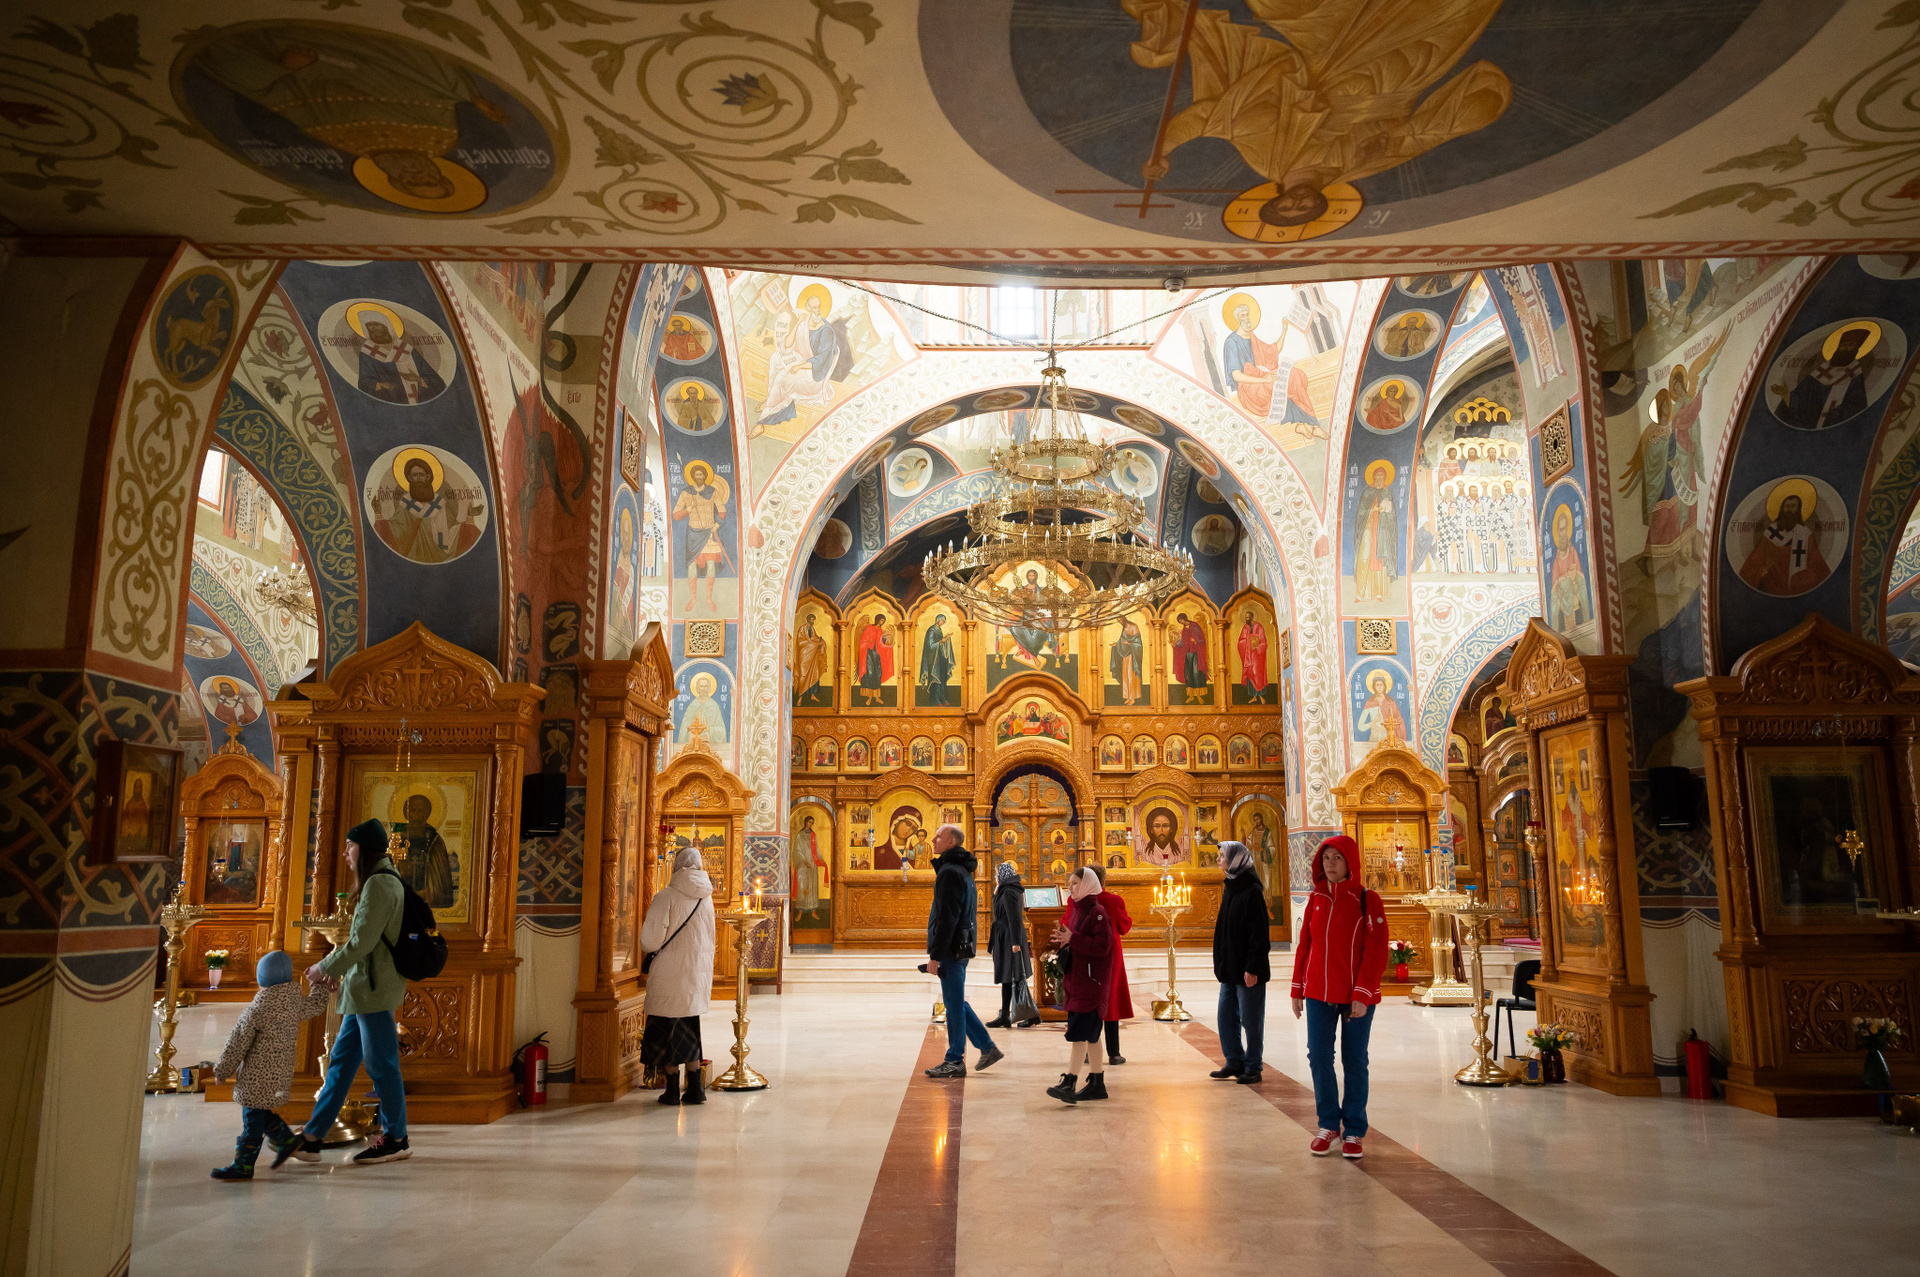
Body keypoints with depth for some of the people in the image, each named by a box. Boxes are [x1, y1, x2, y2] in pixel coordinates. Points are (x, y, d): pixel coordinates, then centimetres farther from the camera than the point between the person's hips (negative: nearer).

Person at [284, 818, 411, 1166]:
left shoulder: (380, 884, -15)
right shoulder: (384, 881, 16)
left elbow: (362, 942, -19)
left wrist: (325, 967, -7)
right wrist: (336, 966, 14)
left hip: (375, 988, -10)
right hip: (364, 989, 10)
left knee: (381, 1064, -2)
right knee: (341, 1061, 12)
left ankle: (396, 1139, 8)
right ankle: (311, 1138, 18)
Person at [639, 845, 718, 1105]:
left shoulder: (667, 896, -13)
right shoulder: (706, 898, 4)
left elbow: (651, 941, -14)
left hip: (670, 974, -5)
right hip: (699, 972, 5)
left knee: (666, 1029, 7)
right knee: (689, 1030, 15)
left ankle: (673, 1090, 11)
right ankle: (695, 1088, 13)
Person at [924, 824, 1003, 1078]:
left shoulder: (950, 872, -16)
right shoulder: (962, 870, 16)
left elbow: (947, 918, -21)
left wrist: (935, 955, -20)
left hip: (952, 949, -10)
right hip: (960, 947, 10)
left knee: (954, 1003, -1)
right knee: (955, 1002, 16)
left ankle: (954, 1061, 7)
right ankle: (988, 1049, 20)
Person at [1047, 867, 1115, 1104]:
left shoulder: (1097, 912, -13)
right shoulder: (1076, 910, 14)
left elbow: (1102, 946, -21)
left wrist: (1072, 939, -22)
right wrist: (1063, 938, 0)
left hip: (1091, 982, -9)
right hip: (1075, 979, 9)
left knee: (1079, 1033, -12)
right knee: (1090, 1035, 13)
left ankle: (1068, 1083, -15)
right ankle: (1097, 1083, 20)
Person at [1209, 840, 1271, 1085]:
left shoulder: (1251, 891, -16)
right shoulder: (1230, 888, 11)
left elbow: (1259, 933, -19)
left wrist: (1252, 967, -21)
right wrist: (1219, 962, 16)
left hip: (1247, 971, -9)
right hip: (1230, 968, 9)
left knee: (1250, 1019, 3)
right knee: (1226, 1017, 12)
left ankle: (1253, 1068, 13)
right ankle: (1235, 1063, 23)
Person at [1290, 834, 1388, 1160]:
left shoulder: (1367, 900, -5)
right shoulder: (1316, 899, 7)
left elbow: (1376, 951, -9)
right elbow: (1304, 945, 11)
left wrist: (1362, 994, -15)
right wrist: (1298, 989, 10)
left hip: (1356, 996, -3)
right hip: (1319, 995, 3)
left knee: (1354, 1061, 5)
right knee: (1319, 1057, 3)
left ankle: (1354, 1132, 18)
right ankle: (1329, 1124, 19)